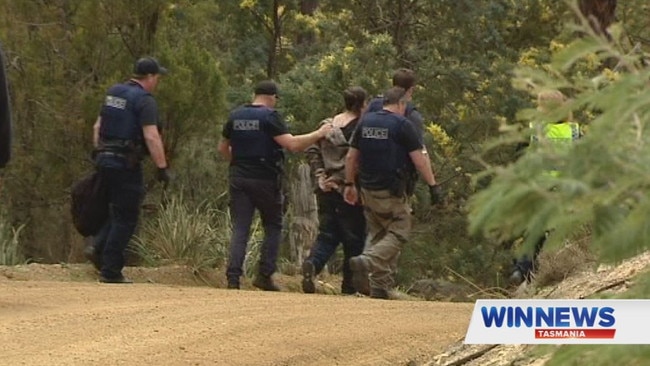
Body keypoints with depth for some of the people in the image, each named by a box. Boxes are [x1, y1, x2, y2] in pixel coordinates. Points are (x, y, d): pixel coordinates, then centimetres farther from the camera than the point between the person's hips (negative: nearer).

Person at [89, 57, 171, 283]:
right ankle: (110, 271, -2)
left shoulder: (113, 93, 13)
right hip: (126, 163, -8)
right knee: (126, 217, -1)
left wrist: (99, 154, 24)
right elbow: (151, 137, -20)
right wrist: (162, 168, -17)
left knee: (120, 210, 21)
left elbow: (98, 127, 18)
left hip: (105, 160, 8)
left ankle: (100, 249, 5)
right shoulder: (144, 100, -12)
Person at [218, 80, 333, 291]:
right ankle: (264, 276, 4)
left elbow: (223, 148, 19)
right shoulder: (270, 116, -9)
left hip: (238, 178, 4)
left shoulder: (235, 116, 9)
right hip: (265, 180, -4)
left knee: (240, 229, 3)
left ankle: (233, 277, -9)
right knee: (273, 227, 11)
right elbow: (292, 144, -17)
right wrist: (318, 134, -7)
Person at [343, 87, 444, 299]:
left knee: (377, 233, 15)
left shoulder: (365, 122, 9)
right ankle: (367, 261, -22)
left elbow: (351, 156, 13)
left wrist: (349, 184, 21)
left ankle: (379, 286, 10)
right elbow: (419, 159, -11)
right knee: (398, 233, 1)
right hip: (392, 192, -6)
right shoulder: (401, 125, -9)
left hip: (368, 190, 6)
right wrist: (433, 186, -8)